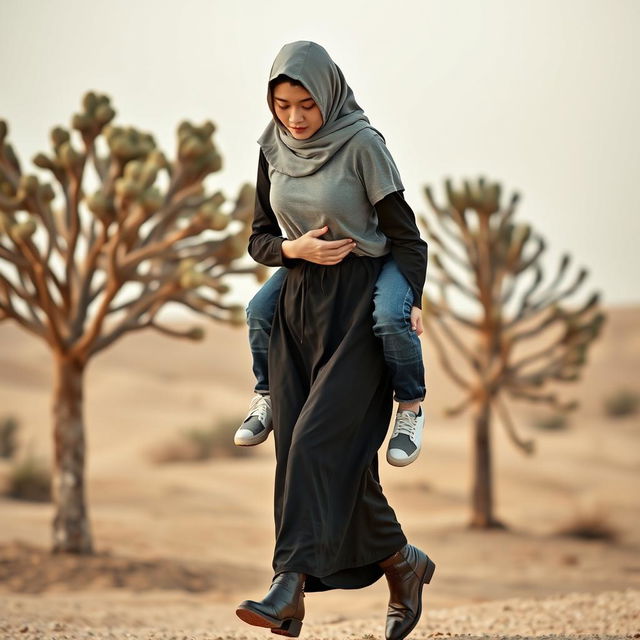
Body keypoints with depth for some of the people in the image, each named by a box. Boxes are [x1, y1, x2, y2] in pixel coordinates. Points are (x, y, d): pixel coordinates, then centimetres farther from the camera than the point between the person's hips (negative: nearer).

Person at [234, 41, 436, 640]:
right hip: (297, 308, 6)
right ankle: (402, 561, 16)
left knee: (320, 438, -16)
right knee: (326, 452, 2)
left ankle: (291, 581, -21)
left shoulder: (361, 144, -8)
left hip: (359, 308, -6)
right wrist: (294, 248, -8)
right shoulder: (273, 151, 7)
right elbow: (259, 239, 13)